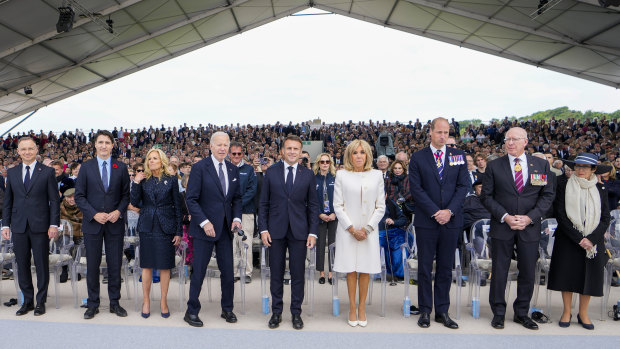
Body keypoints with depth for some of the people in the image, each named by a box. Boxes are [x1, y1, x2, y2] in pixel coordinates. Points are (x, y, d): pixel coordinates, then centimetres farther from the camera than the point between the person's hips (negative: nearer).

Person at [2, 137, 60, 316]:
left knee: (41, 264, 3)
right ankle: (27, 301, 22)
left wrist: (54, 224, -9)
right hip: (19, 227, 3)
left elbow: (54, 200, -2)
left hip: (40, 227, -3)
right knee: (22, 265, 9)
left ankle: (41, 302, 16)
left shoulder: (47, 172, 0)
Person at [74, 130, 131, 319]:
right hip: (92, 223, 0)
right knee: (92, 265, 7)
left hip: (115, 223, 1)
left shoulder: (121, 167, 5)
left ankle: (115, 302, 19)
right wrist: (94, 214, -11)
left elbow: (126, 194, 6)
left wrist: (119, 211, -11)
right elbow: (79, 196, 0)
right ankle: (93, 304, 20)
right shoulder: (86, 167, 2)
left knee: (115, 264, 6)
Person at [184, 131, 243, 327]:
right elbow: (191, 199, -10)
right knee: (199, 271, 4)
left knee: (228, 271, 10)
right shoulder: (199, 168, -8)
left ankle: (227, 309, 27)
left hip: (226, 228, 5)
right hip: (205, 228, -5)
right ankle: (192, 312, 21)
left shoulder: (233, 170, 9)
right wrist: (204, 222, -17)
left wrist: (236, 217, -2)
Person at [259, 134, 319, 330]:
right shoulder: (271, 173, 3)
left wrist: (313, 232, -2)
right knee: (276, 273, 9)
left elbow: (313, 205, 4)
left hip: (299, 231, 0)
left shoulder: (308, 175, 3)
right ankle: (276, 312, 24)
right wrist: (263, 229, -3)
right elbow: (264, 203, 5)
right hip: (276, 231, 0)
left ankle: (296, 313, 21)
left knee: (298, 274, 6)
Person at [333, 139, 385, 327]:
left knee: (365, 270, 6)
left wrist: (367, 228, -6)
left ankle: (362, 308, 17)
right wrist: (352, 229, -8)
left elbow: (381, 207, 3)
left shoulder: (376, 175, 5)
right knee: (351, 270, 4)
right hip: (347, 230, -1)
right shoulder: (341, 175, 1)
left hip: (369, 230, 1)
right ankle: (352, 308, 16)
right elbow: (338, 206, -1)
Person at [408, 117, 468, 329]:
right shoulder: (418, 157, 1)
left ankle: (442, 311, 20)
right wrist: (435, 212, -12)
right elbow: (416, 188, -5)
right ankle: (425, 311, 17)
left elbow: (463, 186, 2)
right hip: (426, 221, -2)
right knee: (425, 267, 6)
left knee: (446, 268, 10)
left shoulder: (459, 156, 7)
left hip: (451, 221, 2)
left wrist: (450, 211, -10)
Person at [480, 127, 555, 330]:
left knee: (528, 273, 10)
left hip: (530, 228, 2)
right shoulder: (494, 166, 0)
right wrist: (505, 217, -13)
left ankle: (522, 313, 27)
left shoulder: (541, 165, 4)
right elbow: (486, 196, -1)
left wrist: (529, 217, -11)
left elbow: (547, 195, 2)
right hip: (502, 227, -1)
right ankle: (498, 313, 20)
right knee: (499, 272, 5)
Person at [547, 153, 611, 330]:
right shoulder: (564, 187, -2)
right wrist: (578, 238, -12)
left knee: (589, 276, 6)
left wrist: (591, 239, -11)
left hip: (593, 241, 2)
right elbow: (561, 216, -6)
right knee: (567, 274, 2)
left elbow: (606, 218, 3)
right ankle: (567, 312, 17)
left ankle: (583, 313, 21)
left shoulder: (600, 189, 5)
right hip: (568, 240, -2)